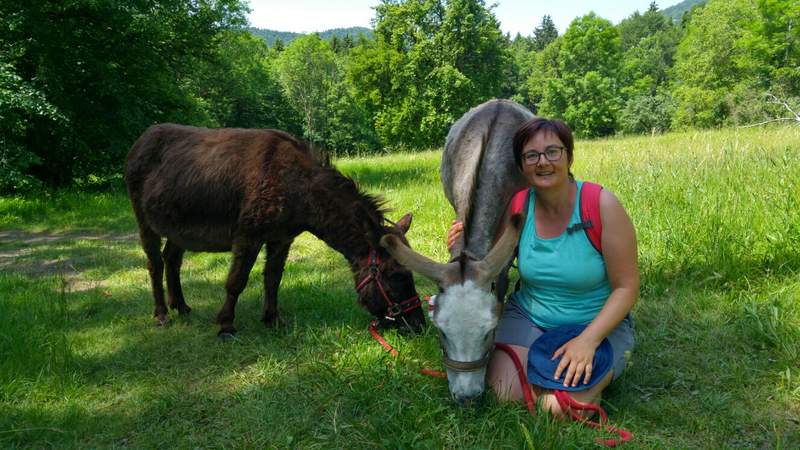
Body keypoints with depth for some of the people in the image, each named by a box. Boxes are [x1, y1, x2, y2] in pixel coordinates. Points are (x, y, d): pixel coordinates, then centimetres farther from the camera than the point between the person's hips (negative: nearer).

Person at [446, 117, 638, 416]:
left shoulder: (602, 205, -17)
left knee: (561, 407, -22)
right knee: (505, 394, -19)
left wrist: (588, 340, -25)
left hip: (599, 322, -2)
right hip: (527, 316, 3)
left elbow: (626, 288, -14)